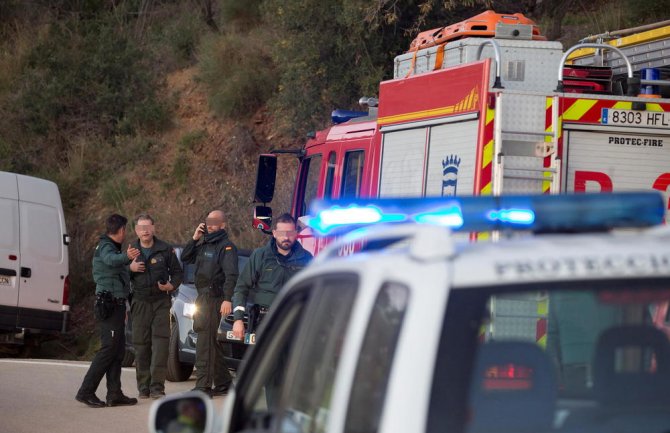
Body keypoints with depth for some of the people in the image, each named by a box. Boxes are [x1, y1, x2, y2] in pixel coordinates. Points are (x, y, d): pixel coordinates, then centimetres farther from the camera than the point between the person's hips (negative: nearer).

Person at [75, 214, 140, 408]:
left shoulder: (112, 247, 20)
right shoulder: (105, 247, -13)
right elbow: (111, 259, -38)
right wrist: (126, 257, -59)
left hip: (115, 304, 10)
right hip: (109, 304, -10)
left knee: (118, 350, 8)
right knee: (109, 348, -13)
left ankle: (114, 394, 8)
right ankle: (86, 392, -13)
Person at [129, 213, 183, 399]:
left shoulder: (165, 250, 2)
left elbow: (177, 272, 11)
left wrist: (172, 285, -9)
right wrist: (130, 269, -10)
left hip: (161, 302, -2)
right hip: (140, 302, 2)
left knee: (160, 342, -12)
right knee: (141, 344, 1)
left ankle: (157, 387, -13)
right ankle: (143, 387, 8)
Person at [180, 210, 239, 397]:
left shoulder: (226, 247, -9)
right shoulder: (204, 244, 17)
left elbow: (231, 274, -17)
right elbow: (185, 258, 17)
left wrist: (227, 299, -27)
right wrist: (194, 238, 5)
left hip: (215, 299, -9)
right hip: (202, 297, 9)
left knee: (205, 343, -13)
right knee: (212, 343, 14)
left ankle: (203, 386, -16)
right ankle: (223, 383, 22)